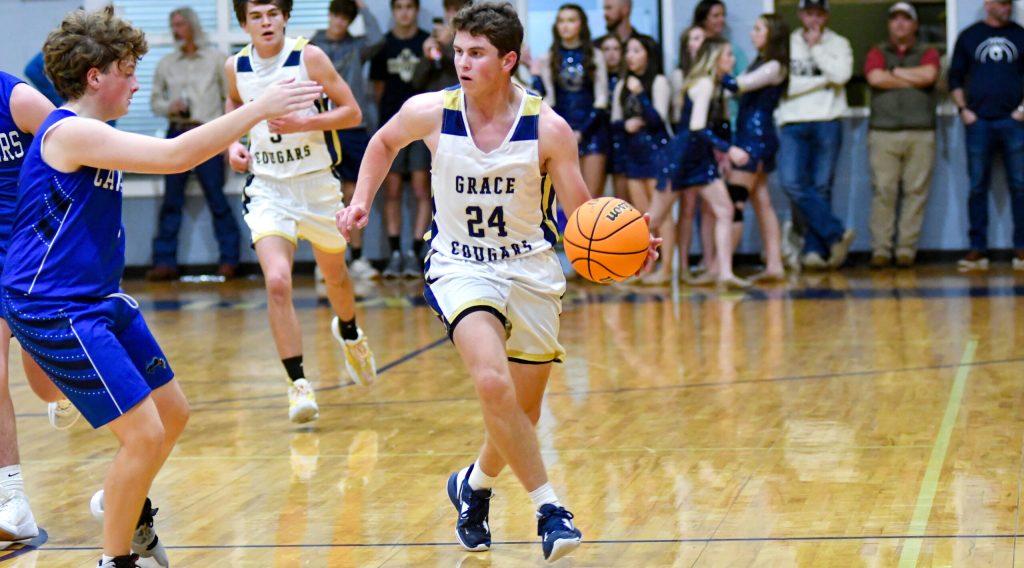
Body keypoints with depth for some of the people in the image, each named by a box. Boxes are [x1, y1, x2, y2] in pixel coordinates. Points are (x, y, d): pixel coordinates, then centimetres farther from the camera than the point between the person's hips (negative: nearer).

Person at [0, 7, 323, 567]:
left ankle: (125, 507, 42)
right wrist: (258, 109, -25)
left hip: (99, 300, 10)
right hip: (53, 310, -10)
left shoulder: (90, 134, 9)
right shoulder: (70, 132, -20)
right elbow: (174, 156, -28)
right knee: (144, 434, -13)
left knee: (173, 413, 17)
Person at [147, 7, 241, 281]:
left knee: (216, 197, -5)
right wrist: (168, 106, -8)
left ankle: (229, 258, 3)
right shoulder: (166, 63, 12)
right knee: (171, 200, 2)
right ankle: (165, 261, 4)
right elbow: (155, 99, 15)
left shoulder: (216, 59, 5)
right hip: (177, 133, 3)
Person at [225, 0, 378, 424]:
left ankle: (349, 334, 54)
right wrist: (232, 143, 4)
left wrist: (303, 123, -23)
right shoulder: (236, 66, -1)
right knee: (277, 282, -20)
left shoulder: (309, 57, -11)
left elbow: (352, 112, -10)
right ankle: (298, 383, -10)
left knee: (335, 276, 20)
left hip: (317, 183, 0)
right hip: (267, 187, 1)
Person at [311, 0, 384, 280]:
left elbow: (377, 40, -14)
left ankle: (357, 259, 13)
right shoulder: (312, 47, 6)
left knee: (353, 194, 6)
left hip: (353, 127, 1)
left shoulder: (356, 47, 7)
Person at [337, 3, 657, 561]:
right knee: (492, 381, -27)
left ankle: (474, 483, 41)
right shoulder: (429, 112, -12)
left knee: (521, 415, 10)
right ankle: (547, 506, -16)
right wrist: (361, 200, 0)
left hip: (530, 268, 1)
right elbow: (384, 142, 12)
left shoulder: (548, 128, -15)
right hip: (460, 265, -1)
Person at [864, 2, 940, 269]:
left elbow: (929, 75, -7)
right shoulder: (877, 53, 15)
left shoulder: (928, 54, 15)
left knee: (916, 191, -4)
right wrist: (913, 80, 0)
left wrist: (894, 72, 2)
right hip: (883, 134, 0)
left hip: (920, 134, 1)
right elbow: (875, 78, -6)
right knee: (883, 191, -7)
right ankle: (880, 250, -6)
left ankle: (907, 250, -2)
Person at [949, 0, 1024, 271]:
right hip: (978, 122, 0)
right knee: (977, 187, 0)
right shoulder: (968, 36, 9)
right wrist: (963, 110, 0)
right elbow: (955, 77, 10)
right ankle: (977, 250, 3)